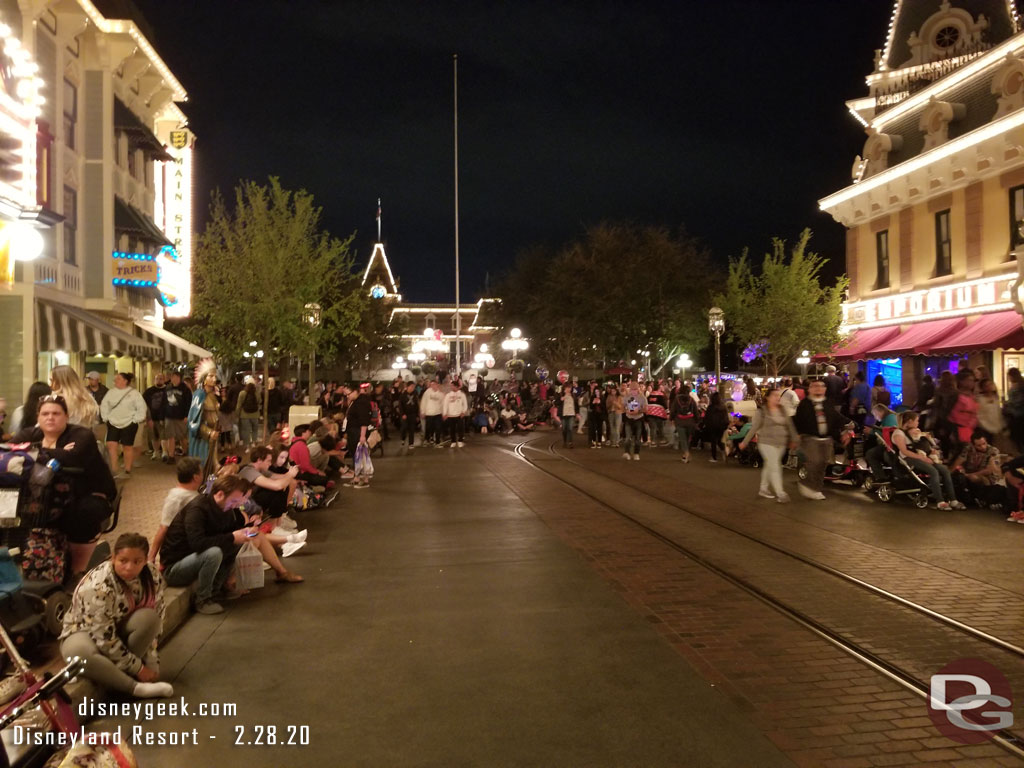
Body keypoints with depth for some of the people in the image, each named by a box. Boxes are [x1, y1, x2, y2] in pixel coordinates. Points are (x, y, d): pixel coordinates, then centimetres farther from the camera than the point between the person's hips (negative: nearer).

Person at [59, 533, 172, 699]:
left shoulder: (152, 576, -17)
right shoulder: (99, 586, -33)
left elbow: (157, 620, -9)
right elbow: (105, 639, -29)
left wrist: (151, 662, -15)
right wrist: (138, 668, -24)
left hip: (119, 627, 4)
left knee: (149, 617, -30)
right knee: (77, 652, -40)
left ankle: (118, 674, -18)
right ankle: (135, 687, -30)